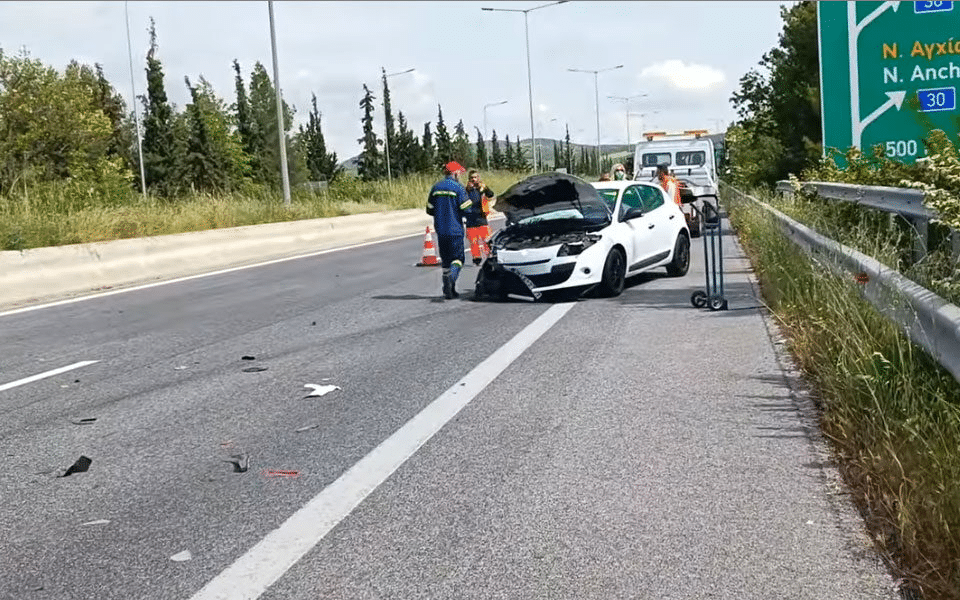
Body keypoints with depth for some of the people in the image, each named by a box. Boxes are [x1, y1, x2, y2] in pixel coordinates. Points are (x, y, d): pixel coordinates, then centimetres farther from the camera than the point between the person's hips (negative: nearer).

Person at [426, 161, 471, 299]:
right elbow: (467, 209, -12)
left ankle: (449, 290, 14)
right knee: (457, 257, 2)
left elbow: (430, 210, 10)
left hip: (440, 229, 5)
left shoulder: (435, 187, 7)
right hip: (455, 229, -5)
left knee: (445, 259, 12)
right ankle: (451, 277, -26)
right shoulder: (458, 187, -9)